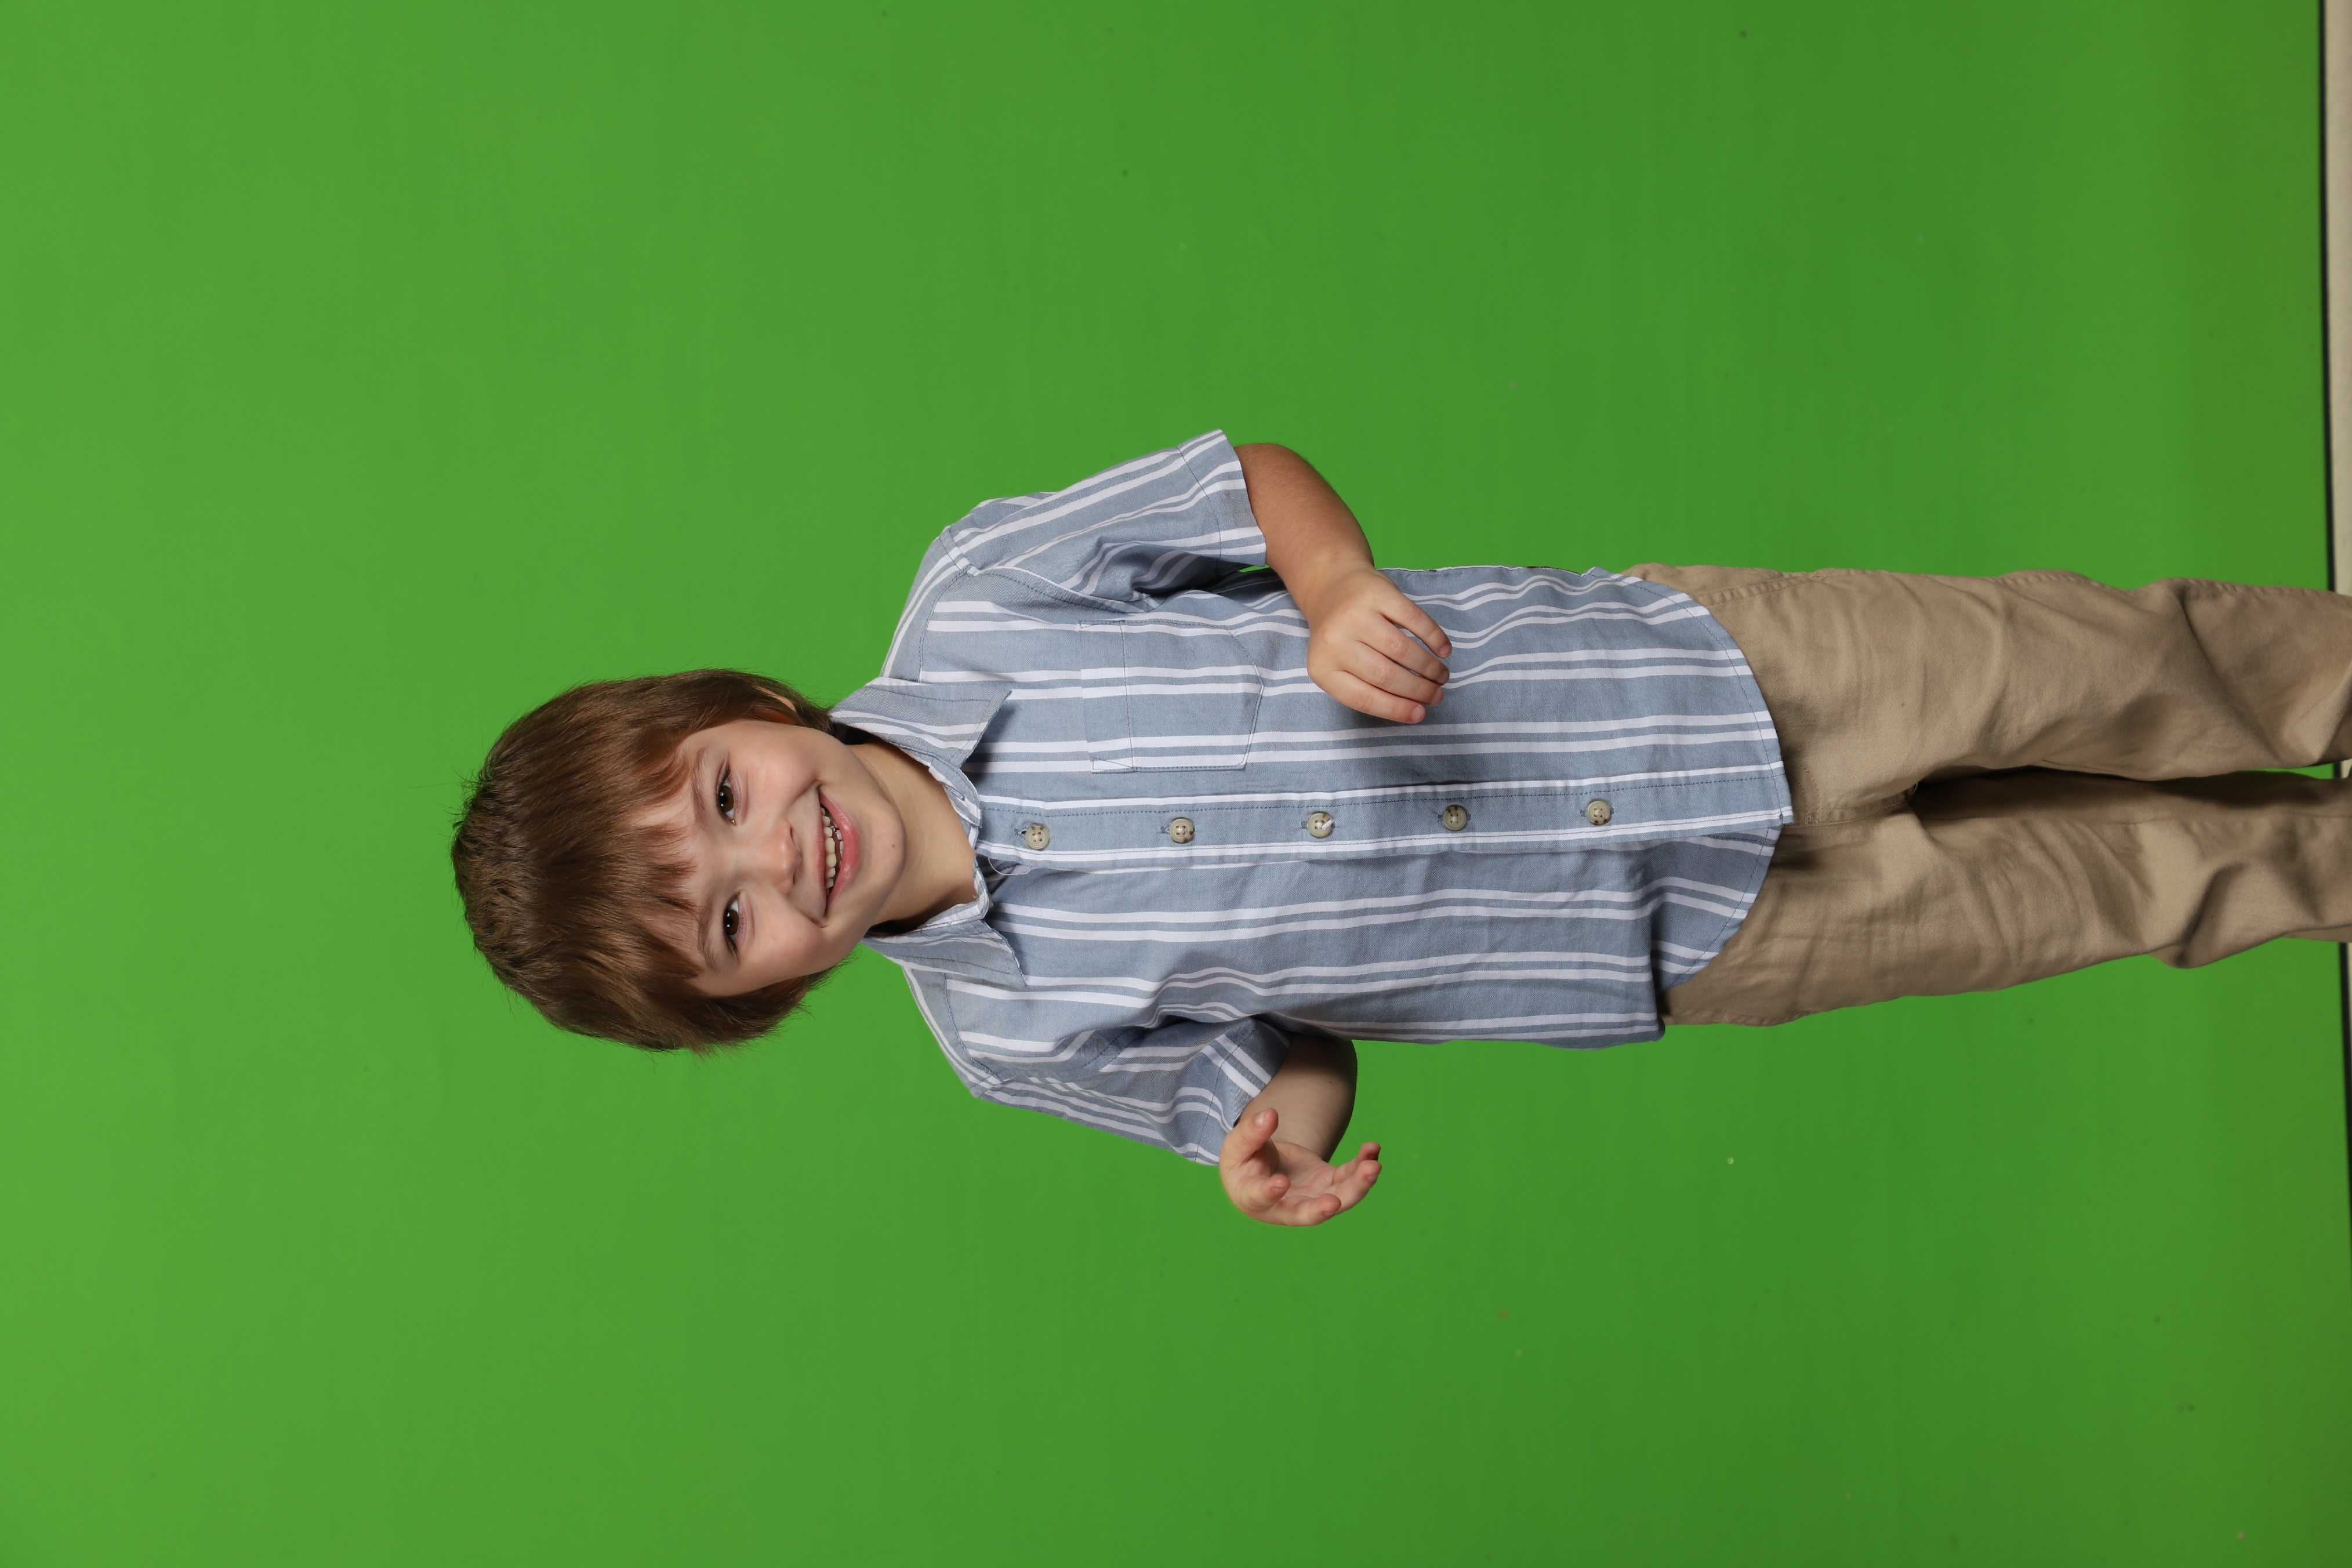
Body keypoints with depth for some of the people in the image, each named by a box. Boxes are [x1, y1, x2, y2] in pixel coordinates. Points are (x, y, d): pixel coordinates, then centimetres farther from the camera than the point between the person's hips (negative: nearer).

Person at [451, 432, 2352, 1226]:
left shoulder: (968, 597, -15)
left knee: (2070, 662, 3)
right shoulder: (1017, 1032, -11)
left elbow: (1257, 469, -5)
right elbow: (1285, 1057, 1)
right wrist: (1280, 1136, -22)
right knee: (2087, 890, 7)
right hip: (1680, 943, 0)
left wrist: (1344, 594, -27)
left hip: (1691, 672, 1)